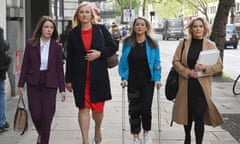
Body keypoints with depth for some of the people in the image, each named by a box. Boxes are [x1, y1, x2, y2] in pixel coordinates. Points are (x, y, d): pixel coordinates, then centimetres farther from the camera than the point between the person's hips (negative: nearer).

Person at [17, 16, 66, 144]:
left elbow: (60, 69, 1)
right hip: (34, 84, 0)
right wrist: (21, 84, 2)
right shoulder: (31, 44, 0)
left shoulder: (56, 47, 0)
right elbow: (25, 65, 3)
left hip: (50, 85, 0)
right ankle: (41, 134, 33)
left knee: (47, 116, -1)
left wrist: (62, 89, -1)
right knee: (36, 114, 1)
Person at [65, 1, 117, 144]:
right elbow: (69, 58, 5)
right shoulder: (73, 34, 3)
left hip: (99, 75, 0)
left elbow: (113, 47, 6)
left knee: (98, 108, 7)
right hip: (80, 77, 0)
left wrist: (100, 53, -12)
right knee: (83, 108, -1)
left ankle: (98, 129, 38)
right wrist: (68, 80, 4)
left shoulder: (101, 29, 2)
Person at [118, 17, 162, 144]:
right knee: (134, 109, 6)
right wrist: (124, 77, -4)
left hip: (148, 81, -1)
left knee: (146, 108, -4)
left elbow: (156, 63, 1)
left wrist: (157, 79, -7)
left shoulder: (152, 44, -1)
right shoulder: (128, 43, 1)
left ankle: (146, 132, 22)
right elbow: (123, 62, 3)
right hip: (132, 81, 1)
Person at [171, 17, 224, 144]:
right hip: (186, 85, 2)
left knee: (199, 116, -7)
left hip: (202, 86, -2)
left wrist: (205, 68, -19)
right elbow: (176, 61, 1)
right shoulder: (183, 43, 3)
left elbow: (219, 66, -1)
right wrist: (188, 72, -13)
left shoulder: (211, 45, 1)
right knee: (187, 113, 15)